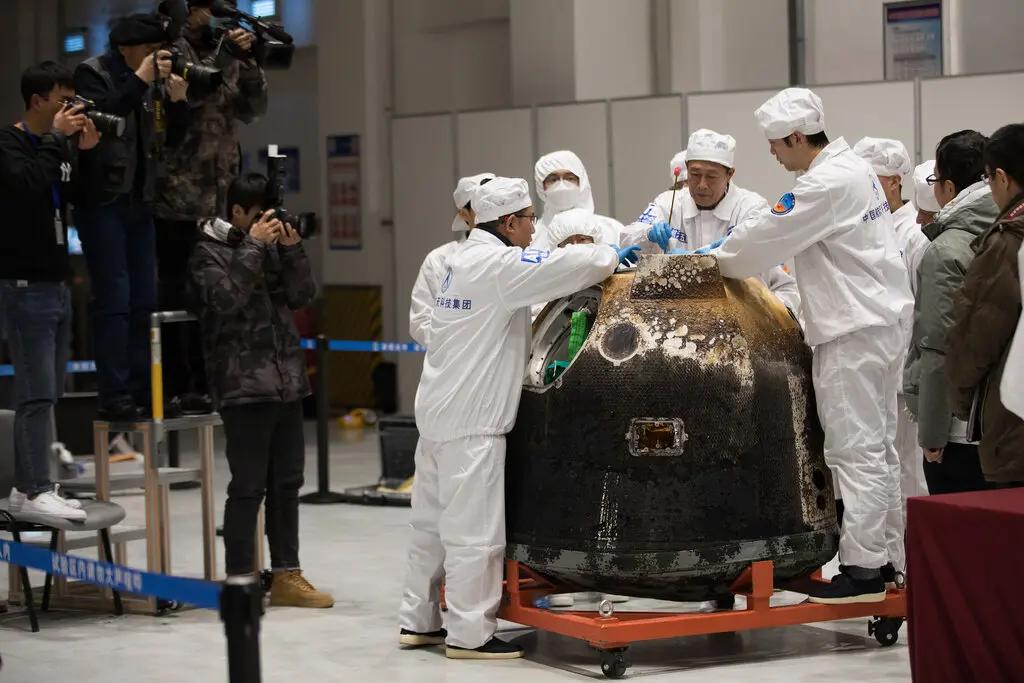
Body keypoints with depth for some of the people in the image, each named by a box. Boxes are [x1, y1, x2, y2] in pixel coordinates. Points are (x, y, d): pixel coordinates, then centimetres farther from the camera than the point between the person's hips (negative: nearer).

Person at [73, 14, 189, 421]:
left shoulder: (146, 81, 15)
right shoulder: (93, 73, -4)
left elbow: (166, 137, 15)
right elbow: (100, 115, -22)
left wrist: (176, 100, -1)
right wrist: (139, 81, -20)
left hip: (138, 202, 7)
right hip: (103, 201, -7)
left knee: (144, 301, 6)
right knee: (114, 300, -11)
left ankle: (140, 392, 10)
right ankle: (114, 398, -9)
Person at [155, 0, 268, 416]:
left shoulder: (223, 53, 15)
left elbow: (252, 109, 10)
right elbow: (188, 92, -18)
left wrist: (248, 63, -5)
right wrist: (225, 53, -21)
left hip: (219, 195, 7)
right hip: (177, 194, -7)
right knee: (176, 291, -5)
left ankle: (204, 385, 16)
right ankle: (175, 390, -2)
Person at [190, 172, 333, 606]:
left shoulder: (273, 244, 15)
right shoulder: (210, 250, -2)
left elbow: (302, 296, 10)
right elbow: (224, 297, -19)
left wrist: (291, 249, -3)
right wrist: (252, 246, -16)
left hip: (287, 382, 7)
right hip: (244, 386, -7)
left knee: (287, 482, 11)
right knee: (248, 486, -5)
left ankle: (286, 576, 19)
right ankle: (240, 582, 2)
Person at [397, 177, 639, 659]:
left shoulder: (465, 259, 14)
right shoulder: (497, 265, -16)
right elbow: (573, 266, -19)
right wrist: (614, 255, 0)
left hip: (439, 411, 10)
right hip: (471, 419, -10)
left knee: (433, 521, 15)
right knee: (474, 528, -5)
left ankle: (418, 621, 22)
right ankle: (469, 633, -1)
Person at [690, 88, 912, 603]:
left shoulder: (828, 184, -19)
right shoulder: (853, 170, 14)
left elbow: (766, 239, -14)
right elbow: (777, 228, 20)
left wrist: (711, 262, 1)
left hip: (852, 335, -10)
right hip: (878, 323, 10)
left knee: (856, 452, -7)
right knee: (878, 449, 13)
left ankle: (863, 569, -4)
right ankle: (886, 559, 19)